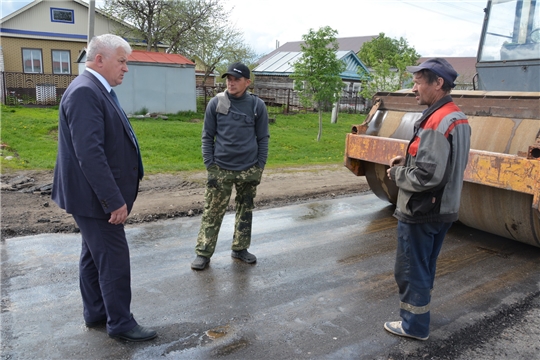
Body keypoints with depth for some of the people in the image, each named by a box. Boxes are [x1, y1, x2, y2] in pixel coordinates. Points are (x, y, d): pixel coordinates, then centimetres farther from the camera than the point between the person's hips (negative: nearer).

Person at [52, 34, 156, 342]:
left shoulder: (99, 90, 11)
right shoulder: (85, 92, -20)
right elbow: (89, 153, -27)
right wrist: (114, 200, -26)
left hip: (99, 194, 10)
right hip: (95, 196, -10)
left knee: (95, 255, 19)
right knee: (115, 259, 1)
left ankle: (96, 313, 34)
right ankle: (121, 323, 17)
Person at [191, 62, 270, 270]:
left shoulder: (257, 105, -1)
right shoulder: (216, 103, -2)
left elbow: (263, 138, 4)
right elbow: (207, 137, 2)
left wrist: (259, 166, 0)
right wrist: (210, 165, -4)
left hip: (249, 170, 1)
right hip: (221, 169, -1)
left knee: (245, 211, 12)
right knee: (212, 212, 0)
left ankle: (240, 248, 27)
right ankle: (203, 253, 11)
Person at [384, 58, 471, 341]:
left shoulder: (435, 123, -24)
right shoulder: (458, 118, 8)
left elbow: (426, 177, -28)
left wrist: (397, 174, -11)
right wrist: (409, 161, 8)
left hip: (420, 212, -10)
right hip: (443, 209, 10)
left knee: (410, 271, 6)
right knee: (424, 268, 23)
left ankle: (414, 325, 22)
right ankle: (418, 314, 39)